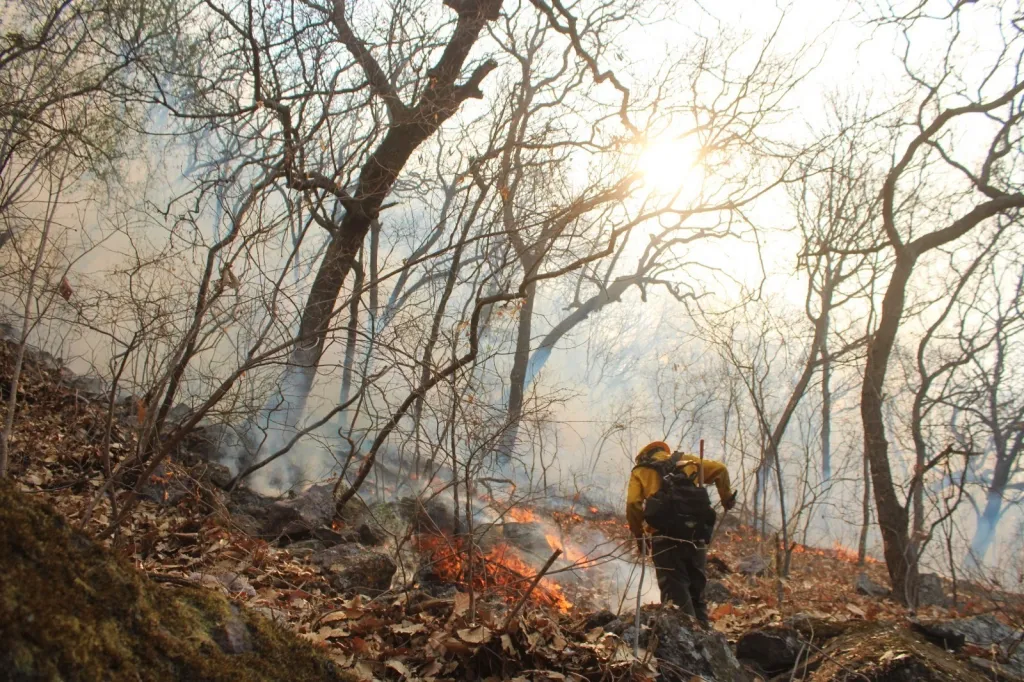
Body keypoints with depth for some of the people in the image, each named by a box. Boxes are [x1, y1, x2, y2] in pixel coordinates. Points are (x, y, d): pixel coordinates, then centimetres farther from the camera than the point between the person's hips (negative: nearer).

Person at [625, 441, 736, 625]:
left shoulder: (640, 471, 14)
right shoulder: (687, 461, 23)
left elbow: (633, 504, -1)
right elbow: (720, 469, 16)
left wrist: (639, 536, 9)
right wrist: (727, 497, 29)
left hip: (664, 535, -3)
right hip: (695, 534, 3)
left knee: (675, 592, -3)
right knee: (696, 589, 16)